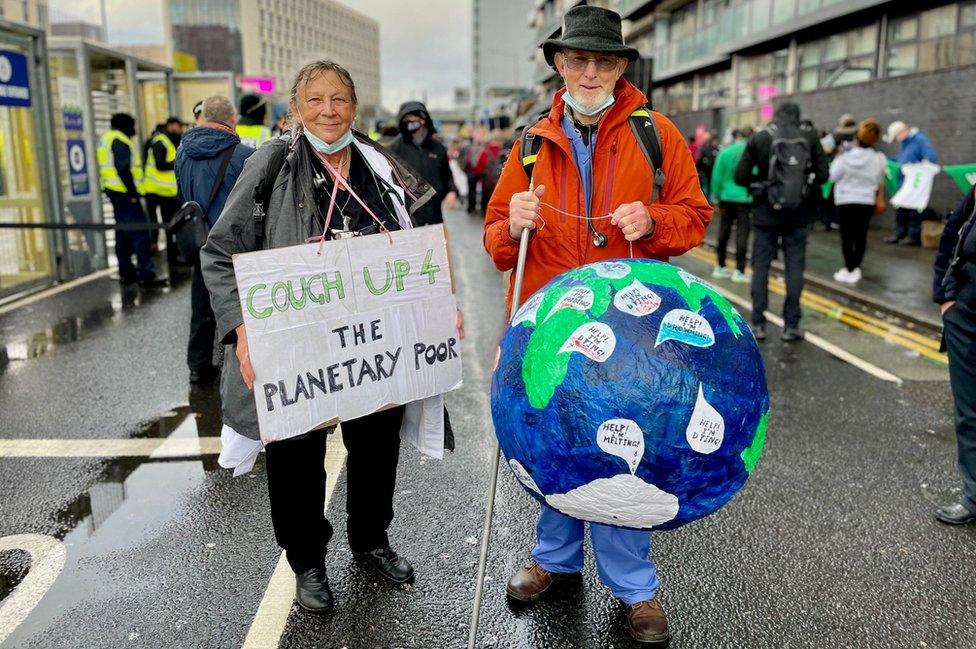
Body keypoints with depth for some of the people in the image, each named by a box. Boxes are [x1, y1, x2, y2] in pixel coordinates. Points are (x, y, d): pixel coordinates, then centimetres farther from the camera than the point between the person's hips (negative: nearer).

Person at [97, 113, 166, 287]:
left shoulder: (107, 139, 21)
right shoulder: (119, 141, -11)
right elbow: (123, 169, -21)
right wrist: (133, 193, -20)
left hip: (115, 193, 11)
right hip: (125, 194, -11)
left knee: (123, 233, 14)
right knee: (140, 233, -12)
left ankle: (126, 272, 19)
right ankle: (146, 273, -15)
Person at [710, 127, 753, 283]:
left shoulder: (725, 152, -2)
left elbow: (717, 175, -1)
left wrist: (715, 195, 8)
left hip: (726, 198, 3)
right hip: (745, 198, -3)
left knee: (723, 232, 13)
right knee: (742, 235, 1)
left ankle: (720, 267, 21)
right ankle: (739, 271, 2)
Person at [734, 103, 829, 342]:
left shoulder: (759, 138, -1)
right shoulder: (809, 137, 1)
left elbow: (740, 175, -5)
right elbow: (823, 174, -1)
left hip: (766, 214, -1)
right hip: (797, 215, 1)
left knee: (760, 266, 7)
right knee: (794, 268, 6)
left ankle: (758, 324, 8)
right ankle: (791, 326, 8)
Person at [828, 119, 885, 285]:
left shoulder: (845, 157, -13)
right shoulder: (877, 159, -6)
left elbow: (833, 176, -5)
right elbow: (878, 181, 4)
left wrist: (837, 159, 7)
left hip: (845, 200, -2)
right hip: (867, 201, 2)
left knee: (847, 235, 2)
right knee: (861, 235, 10)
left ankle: (849, 270, 2)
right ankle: (856, 268, 13)